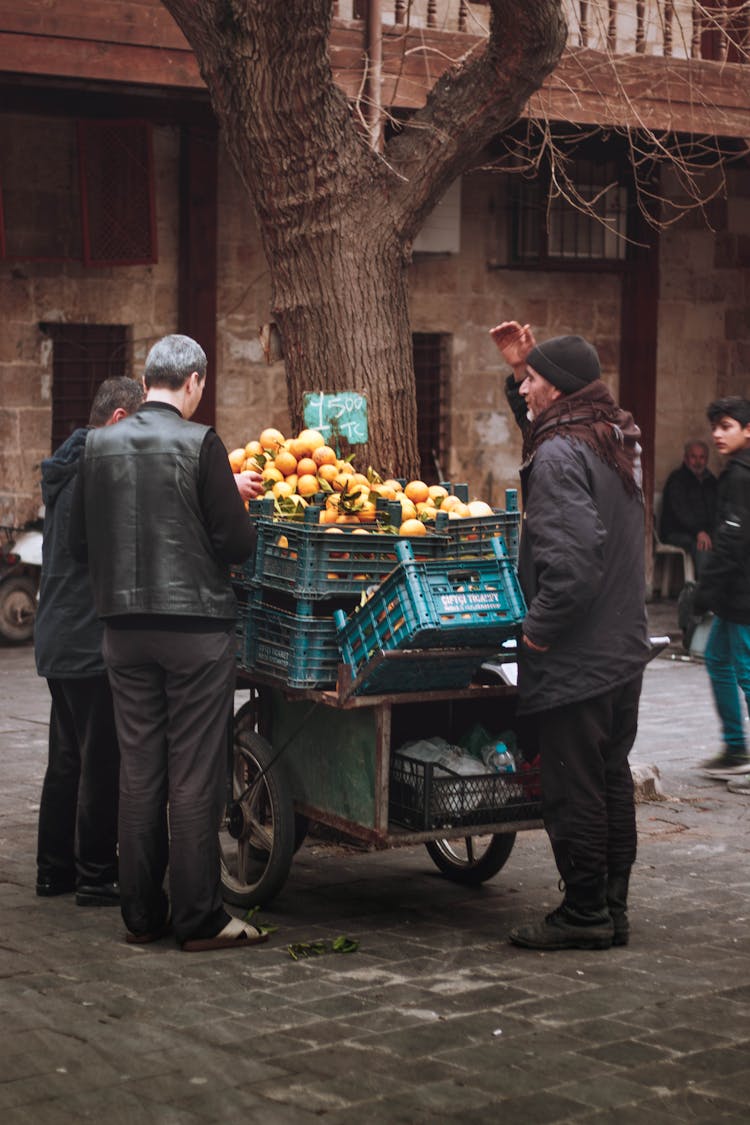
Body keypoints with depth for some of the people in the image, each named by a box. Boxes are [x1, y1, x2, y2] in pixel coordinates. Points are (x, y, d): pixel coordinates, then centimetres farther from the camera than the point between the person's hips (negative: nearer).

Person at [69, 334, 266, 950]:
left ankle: (141, 913, 17)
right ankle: (199, 917, 4)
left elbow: (81, 540, 9)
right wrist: (237, 499, 8)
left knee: (138, 771, 11)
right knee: (195, 776, 0)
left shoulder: (100, 444, 4)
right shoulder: (200, 443, -11)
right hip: (197, 622, -5)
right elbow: (238, 542, -11)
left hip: (125, 627, 5)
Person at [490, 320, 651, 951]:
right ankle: (612, 909, 23)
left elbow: (572, 557, -28)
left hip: (573, 660, -9)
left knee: (572, 788, 0)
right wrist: (521, 367, 19)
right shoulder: (616, 439, 10)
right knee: (612, 780, 15)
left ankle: (584, 915, 7)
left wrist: (539, 626, -18)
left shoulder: (560, 455, -18)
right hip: (623, 650, 10)